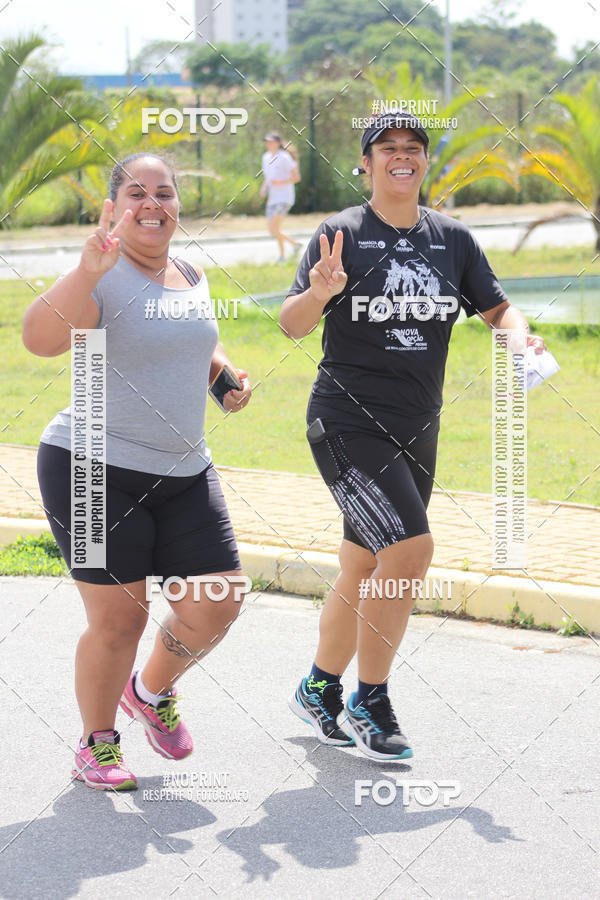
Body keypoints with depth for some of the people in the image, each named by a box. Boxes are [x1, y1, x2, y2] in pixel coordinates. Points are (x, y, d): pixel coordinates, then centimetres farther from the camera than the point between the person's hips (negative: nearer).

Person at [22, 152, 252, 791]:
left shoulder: (192, 277, 10)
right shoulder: (102, 277, -13)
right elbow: (39, 339, -32)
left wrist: (225, 374, 10)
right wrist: (88, 270, -44)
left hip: (183, 472, 6)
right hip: (94, 469, -6)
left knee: (216, 603, 0)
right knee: (118, 619, -2)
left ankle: (152, 691, 30)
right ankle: (97, 744, 21)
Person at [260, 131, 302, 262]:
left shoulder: (284, 158, -11)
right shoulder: (266, 157, 12)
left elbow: (296, 177, -9)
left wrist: (280, 183, -22)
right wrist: (264, 187, 5)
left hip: (284, 198, -8)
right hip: (272, 199, 8)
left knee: (275, 227, -20)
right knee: (272, 231, 4)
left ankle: (282, 254, -6)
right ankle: (295, 244, 24)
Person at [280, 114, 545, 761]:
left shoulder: (452, 239, 7)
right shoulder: (340, 234, -6)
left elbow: (497, 308, 13)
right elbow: (291, 325, -11)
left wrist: (519, 335, -9)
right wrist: (319, 293, -32)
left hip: (417, 432, 5)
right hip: (347, 422, -5)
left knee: (366, 569, 11)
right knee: (410, 548, -20)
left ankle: (318, 691, 31)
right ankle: (368, 703, -6)